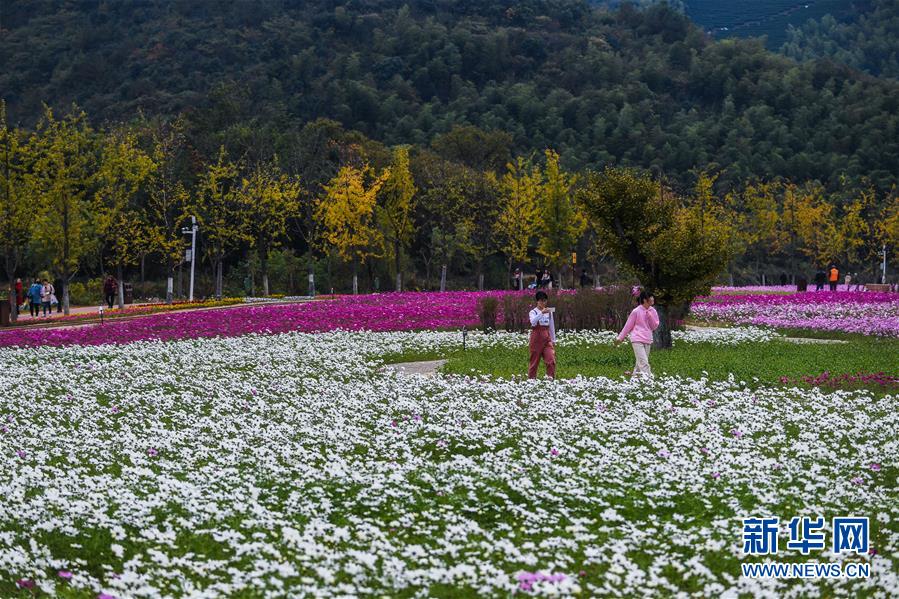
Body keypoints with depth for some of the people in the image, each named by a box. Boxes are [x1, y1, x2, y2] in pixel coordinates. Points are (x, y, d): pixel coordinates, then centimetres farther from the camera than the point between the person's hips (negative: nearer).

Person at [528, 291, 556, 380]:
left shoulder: (549, 312, 10)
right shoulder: (533, 312, -3)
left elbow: (552, 326, 15)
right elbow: (533, 322, -26)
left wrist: (553, 340, 14)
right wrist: (541, 313, -37)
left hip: (547, 338, 3)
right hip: (536, 338, -3)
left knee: (551, 360, -12)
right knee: (534, 360, 3)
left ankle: (551, 379, -10)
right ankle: (531, 379, 15)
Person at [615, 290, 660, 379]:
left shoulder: (652, 311, 7)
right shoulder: (636, 311, -6)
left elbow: (655, 327, 5)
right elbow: (628, 325, 2)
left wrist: (650, 316, -9)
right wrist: (620, 337, 6)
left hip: (647, 341, 5)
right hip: (637, 340, -5)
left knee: (640, 362, 9)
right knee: (644, 362, -15)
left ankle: (634, 376, 19)